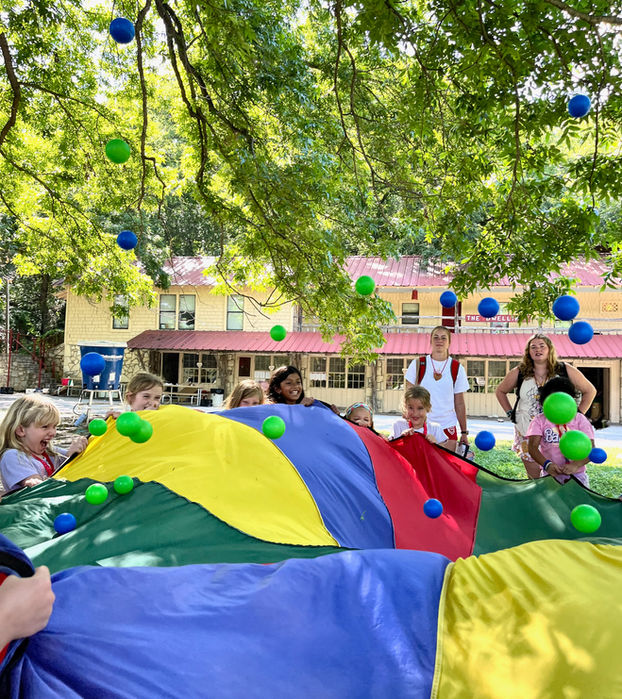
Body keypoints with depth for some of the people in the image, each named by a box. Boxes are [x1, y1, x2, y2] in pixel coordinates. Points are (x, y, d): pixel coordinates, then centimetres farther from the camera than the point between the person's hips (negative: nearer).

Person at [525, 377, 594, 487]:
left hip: (577, 474, 0)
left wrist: (576, 465, -26)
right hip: (550, 474, 0)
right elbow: (532, 447, -8)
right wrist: (547, 464, -28)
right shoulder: (540, 420, 3)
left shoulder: (580, 419, 4)